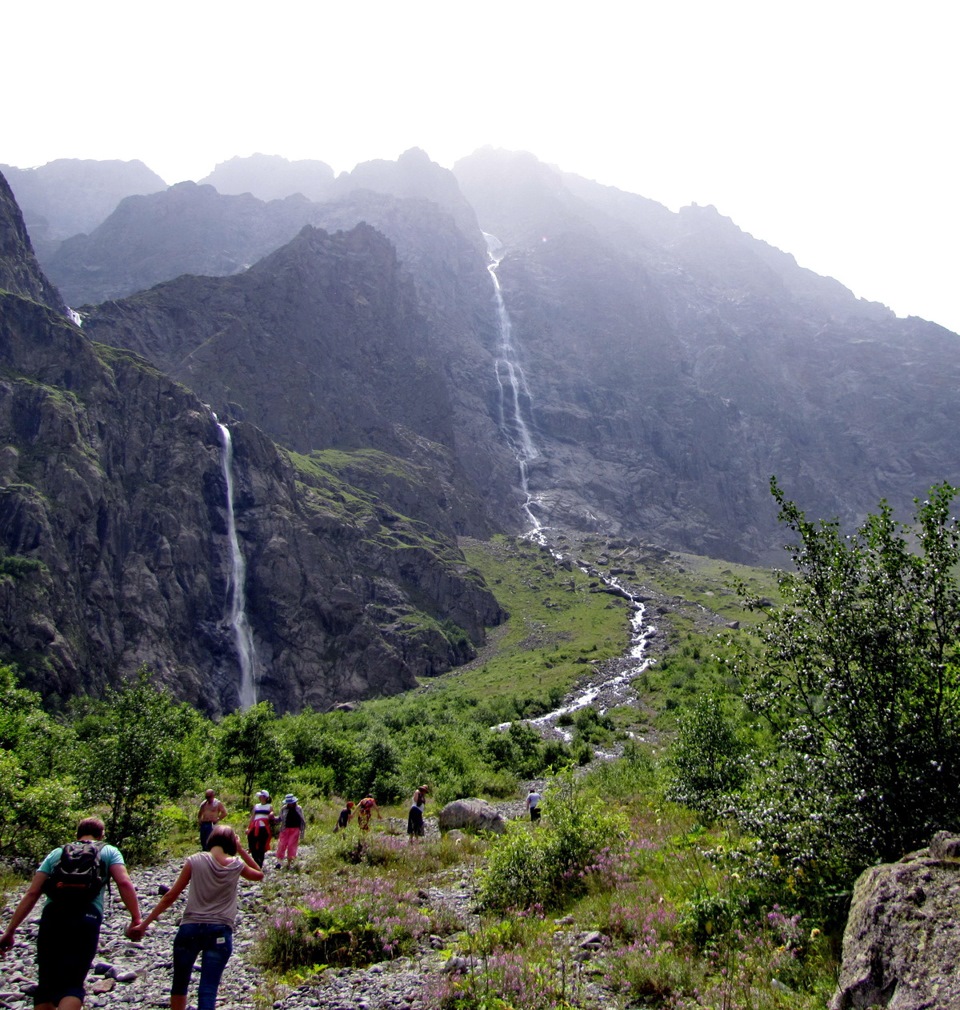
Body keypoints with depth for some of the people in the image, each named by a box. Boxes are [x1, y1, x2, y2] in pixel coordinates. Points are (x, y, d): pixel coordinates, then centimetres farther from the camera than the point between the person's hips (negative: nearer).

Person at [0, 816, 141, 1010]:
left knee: (46, 984, 17)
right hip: (86, 920, -2)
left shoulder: (56, 853, 24)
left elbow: (32, 894, 14)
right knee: (72, 985, -1)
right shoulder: (109, 851, 17)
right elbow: (124, 883, 0)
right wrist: (136, 918, -1)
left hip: (51, 919, 2)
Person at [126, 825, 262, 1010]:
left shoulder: (195, 861, 0)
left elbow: (171, 896, 1)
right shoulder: (237, 865, 3)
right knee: (208, 991, 1)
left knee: (179, 985, 21)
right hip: (220, 932, 0)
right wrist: (241, 850, 18)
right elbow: (259, 874, 24)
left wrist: (144, 924, 9)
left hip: (191, 928, 0)